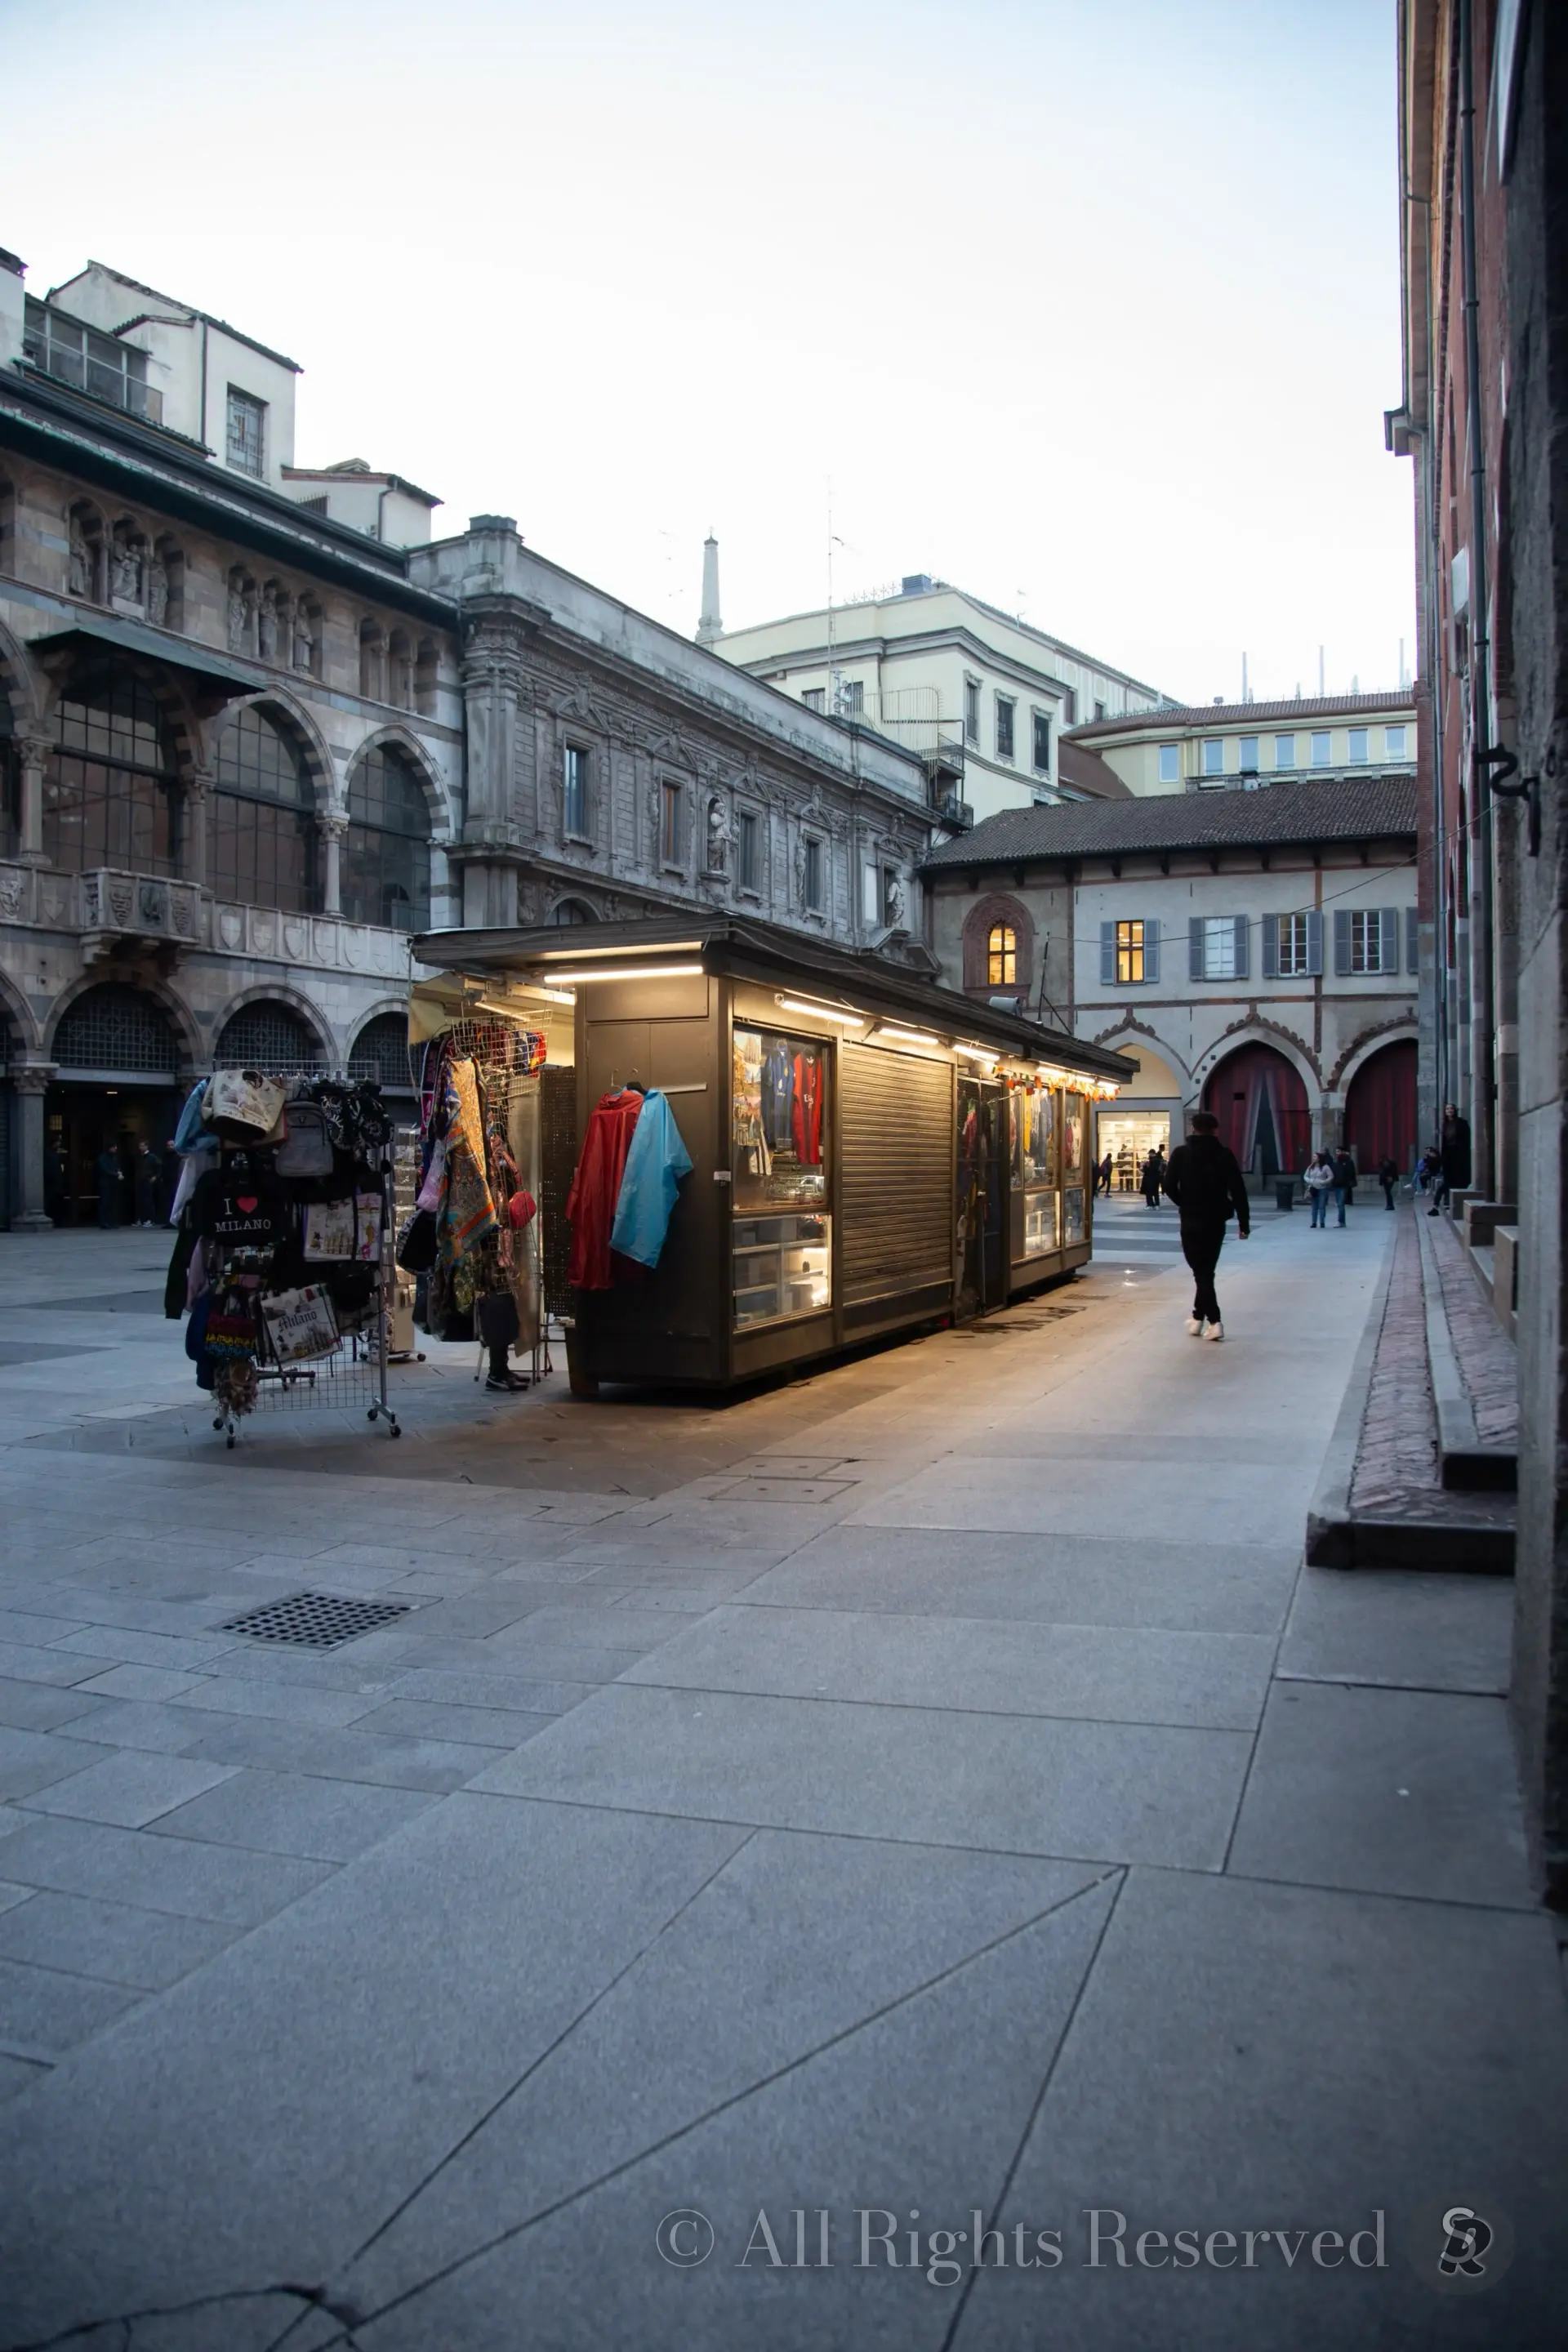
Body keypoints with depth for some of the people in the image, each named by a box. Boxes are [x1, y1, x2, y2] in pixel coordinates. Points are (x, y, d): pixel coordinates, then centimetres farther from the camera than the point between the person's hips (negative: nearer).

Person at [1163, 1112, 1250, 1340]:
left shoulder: (1181, 1153, -5)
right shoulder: (1225, 1155, -3)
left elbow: (1169, 1185, -9)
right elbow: (1238, 1191, -7)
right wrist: (1244, 1222, -1)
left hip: (1191, 1220, -2)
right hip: (1216, 1220, 2)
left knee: (1201, 1272, 1)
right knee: (1206, 1270, 17)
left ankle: (1214, 1321, -11)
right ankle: (1198, 1318, 26)